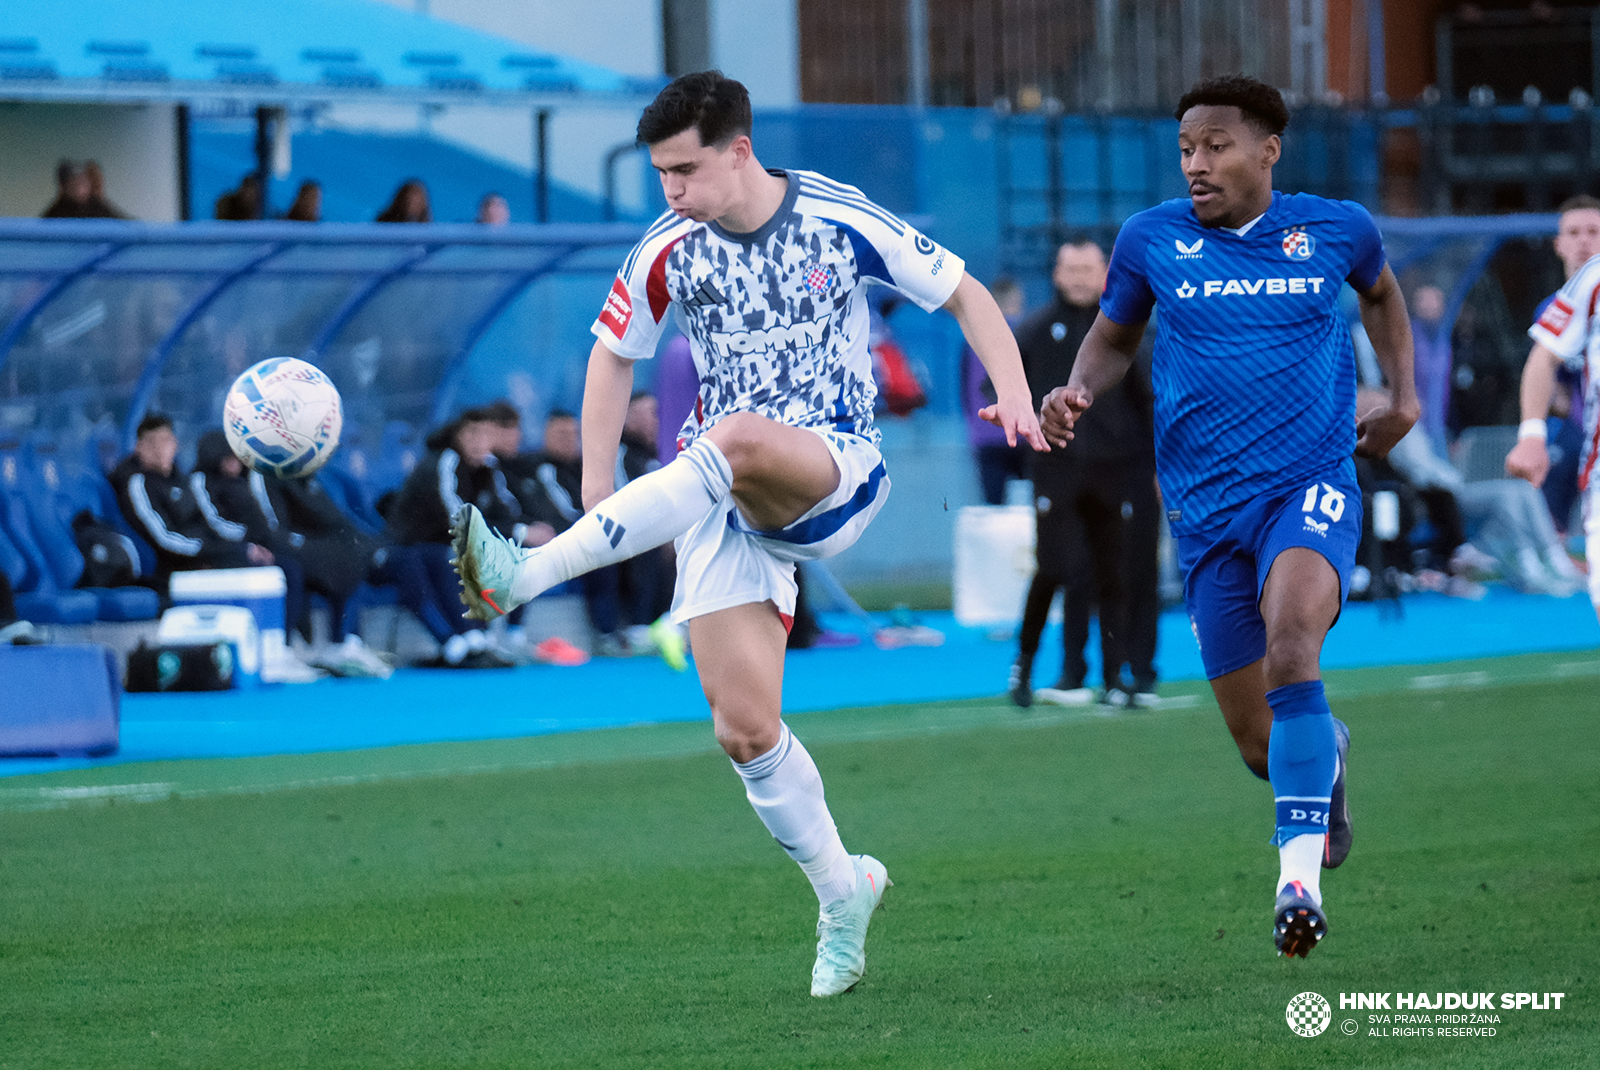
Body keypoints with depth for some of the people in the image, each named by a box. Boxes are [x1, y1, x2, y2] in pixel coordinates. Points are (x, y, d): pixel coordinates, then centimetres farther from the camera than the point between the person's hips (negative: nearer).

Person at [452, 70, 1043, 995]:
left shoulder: (843, 223, -5)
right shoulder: (667, 255, 2)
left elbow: (963, 293, 4)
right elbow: (614, 355, 17)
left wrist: (1014, 393, -11)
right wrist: (597, 497, 10)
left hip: (835, 474, -4)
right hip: (726, 500, 4)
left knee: (735, 442, -39)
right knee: (745, 728, -6)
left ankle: (524, 576, -42)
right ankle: (842, 892, 16)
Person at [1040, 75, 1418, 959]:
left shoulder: (1335, 228, 2)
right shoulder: (1150, 240, 1)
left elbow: (1380, 292, 24)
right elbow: (1114, 337, 15)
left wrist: (1404, 396, 16)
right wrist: (1076, 392, -5)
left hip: (1311, 486, -2)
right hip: (1206, 510, 2)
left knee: (1290, 647, -32)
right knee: (1259, 743, 5)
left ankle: (1299, 877, -32)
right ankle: (1328, 753, 44)